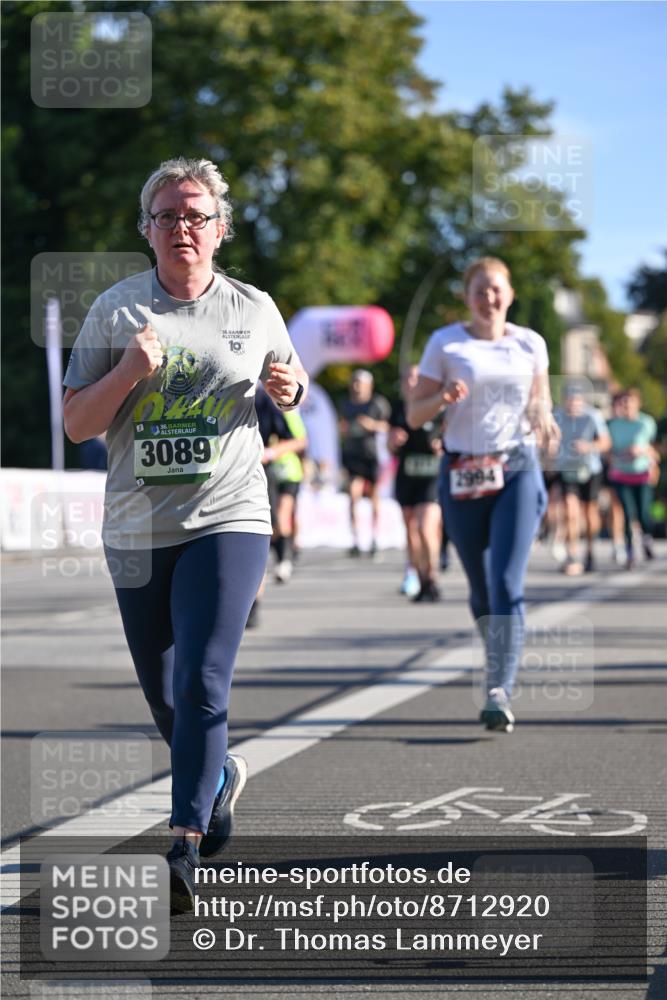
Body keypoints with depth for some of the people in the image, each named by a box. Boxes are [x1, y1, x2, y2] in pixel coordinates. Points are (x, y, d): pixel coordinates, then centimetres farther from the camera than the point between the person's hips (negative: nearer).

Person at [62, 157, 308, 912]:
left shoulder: (253, 309, 5)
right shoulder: (116, 311, 3)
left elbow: (288, 380, 23)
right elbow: (76, 424, 0)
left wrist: (289, 388, -1)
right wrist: (128, 373, -16)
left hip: (227, 519, -2)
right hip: (137, 530, 2)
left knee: (203, 685, -17)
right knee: (163, 700, 13)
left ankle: (185, 848, -18)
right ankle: (221, 777, 42)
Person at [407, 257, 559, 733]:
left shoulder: (530, 344, 6)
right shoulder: (445, 344, 2)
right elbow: (414, 414, 2)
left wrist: (544, 419, -2)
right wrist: (444, 398, -18)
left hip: (518, 470, 0)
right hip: (463, 474, 1)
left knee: (508, 583, -15)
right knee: (482, 589, 8)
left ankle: (500, 691, -16)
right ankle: (501, 667, 34)